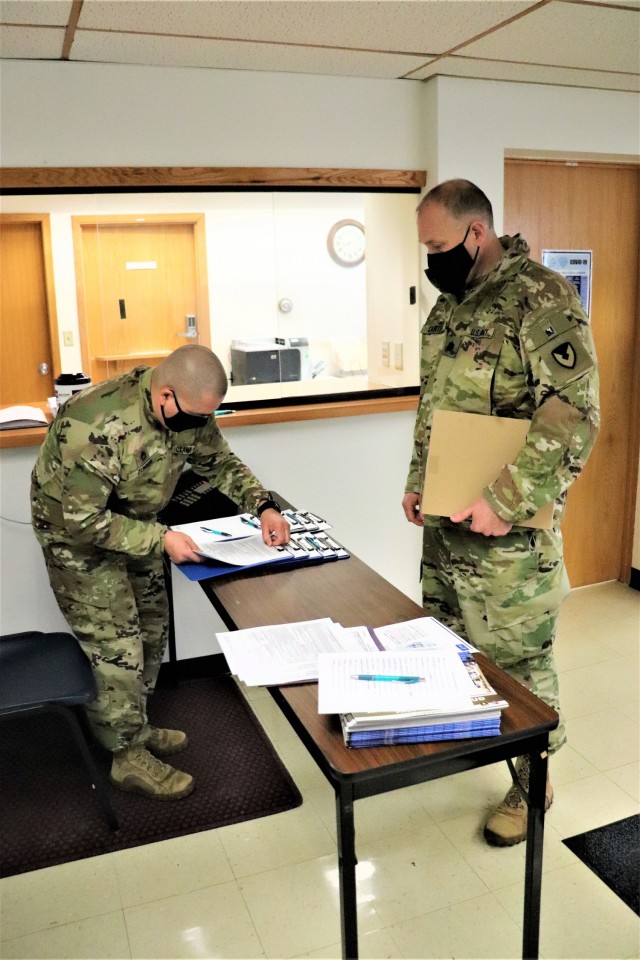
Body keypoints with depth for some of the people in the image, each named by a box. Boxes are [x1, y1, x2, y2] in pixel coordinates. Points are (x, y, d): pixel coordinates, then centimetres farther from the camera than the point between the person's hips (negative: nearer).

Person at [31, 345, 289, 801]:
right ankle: (128, 757, 14)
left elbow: (220, 461, 1)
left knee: (151, 631, 15)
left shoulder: (188, 410, -16)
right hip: (78, 531, -7)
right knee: (115, 647, -5)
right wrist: (161, 540, -32)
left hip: (133, 523, 8)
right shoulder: (97, 428, -38)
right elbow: (82, 521, -31)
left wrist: (263, 505, -13)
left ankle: (135, 727, 34)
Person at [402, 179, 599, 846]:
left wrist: (505, 502, -25)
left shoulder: (541, 298, -15)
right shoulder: (446, 306, 12)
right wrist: (417, 482, 11)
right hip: (443, 519, 8)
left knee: (517, 660, 7)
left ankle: (531, 783, 29)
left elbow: (574, 415, -22)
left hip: (508, 528, -8)